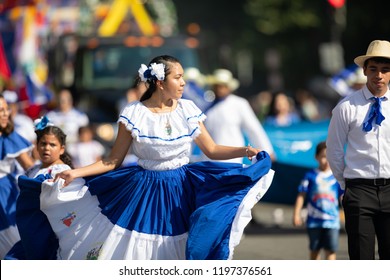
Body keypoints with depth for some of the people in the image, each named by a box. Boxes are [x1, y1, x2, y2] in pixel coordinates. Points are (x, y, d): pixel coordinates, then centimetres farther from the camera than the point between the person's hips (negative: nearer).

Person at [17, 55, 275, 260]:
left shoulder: (188, 110, 0)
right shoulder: (133, 115, -8)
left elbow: (212, 150, 5)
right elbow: (113, 161, -2)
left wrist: (244, 151, -10)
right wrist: (76, 173, -11)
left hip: (181, 191, 2)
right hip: (144, 192, -2)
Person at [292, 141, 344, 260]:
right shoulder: (311, 176, 1)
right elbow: (301, 195, 2)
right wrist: (296, 214, -2)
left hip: (331, 220, 0)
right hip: (314, 220, 1)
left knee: (331, 249, -8)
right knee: (315, 249, 12)